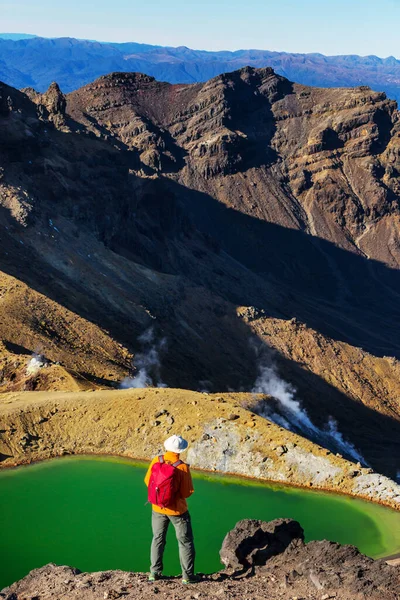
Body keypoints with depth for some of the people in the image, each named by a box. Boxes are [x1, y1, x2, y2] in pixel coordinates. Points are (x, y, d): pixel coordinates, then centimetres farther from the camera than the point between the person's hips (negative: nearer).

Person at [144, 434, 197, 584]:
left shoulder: (156, 461, -12)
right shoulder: (182, 467, -22)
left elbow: (148, 481, 0)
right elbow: (187, 492, -18)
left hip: (158, 509, 3)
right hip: (177, 510, -3)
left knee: (158, 539, 22)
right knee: (185, 542, 13)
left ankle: (154, 573, 24)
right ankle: (187, 576, 15)